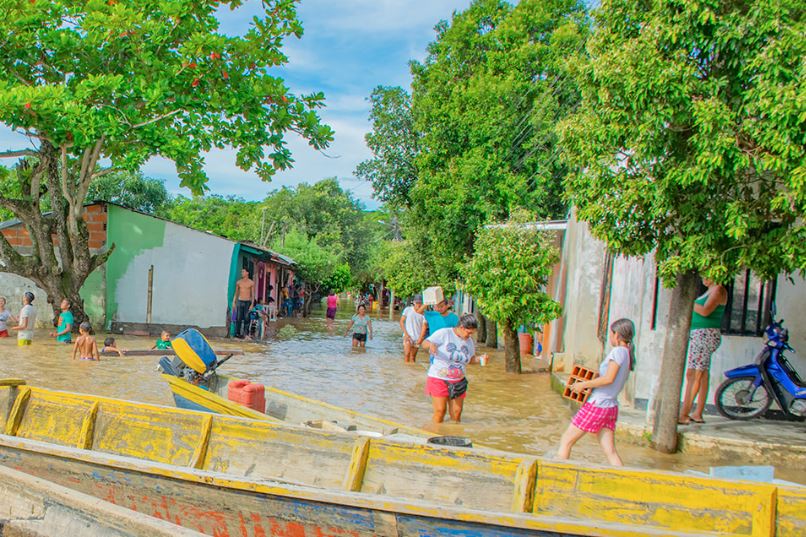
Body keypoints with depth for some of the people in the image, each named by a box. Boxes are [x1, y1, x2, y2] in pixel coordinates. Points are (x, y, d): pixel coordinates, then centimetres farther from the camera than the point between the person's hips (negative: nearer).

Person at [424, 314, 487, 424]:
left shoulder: (469, 340, 6)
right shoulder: (444, 333, -11)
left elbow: (471, 359, 17)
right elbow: (426, 343, -13)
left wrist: (480, 359, -4)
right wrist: (431, 345, -37)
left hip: (458, 381, 5)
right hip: (439, 379, -5)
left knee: (456, 412, 5)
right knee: (440, 410, -8)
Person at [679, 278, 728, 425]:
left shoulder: (718, 290, -10)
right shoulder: (711, 290, 20)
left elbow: (705, 311, -23)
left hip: (705, 335, -10)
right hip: (700, 335, 10)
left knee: (692, 375, -12)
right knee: (702, 376, 10)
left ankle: (684, 415, -14)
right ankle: (698, 414, 13)